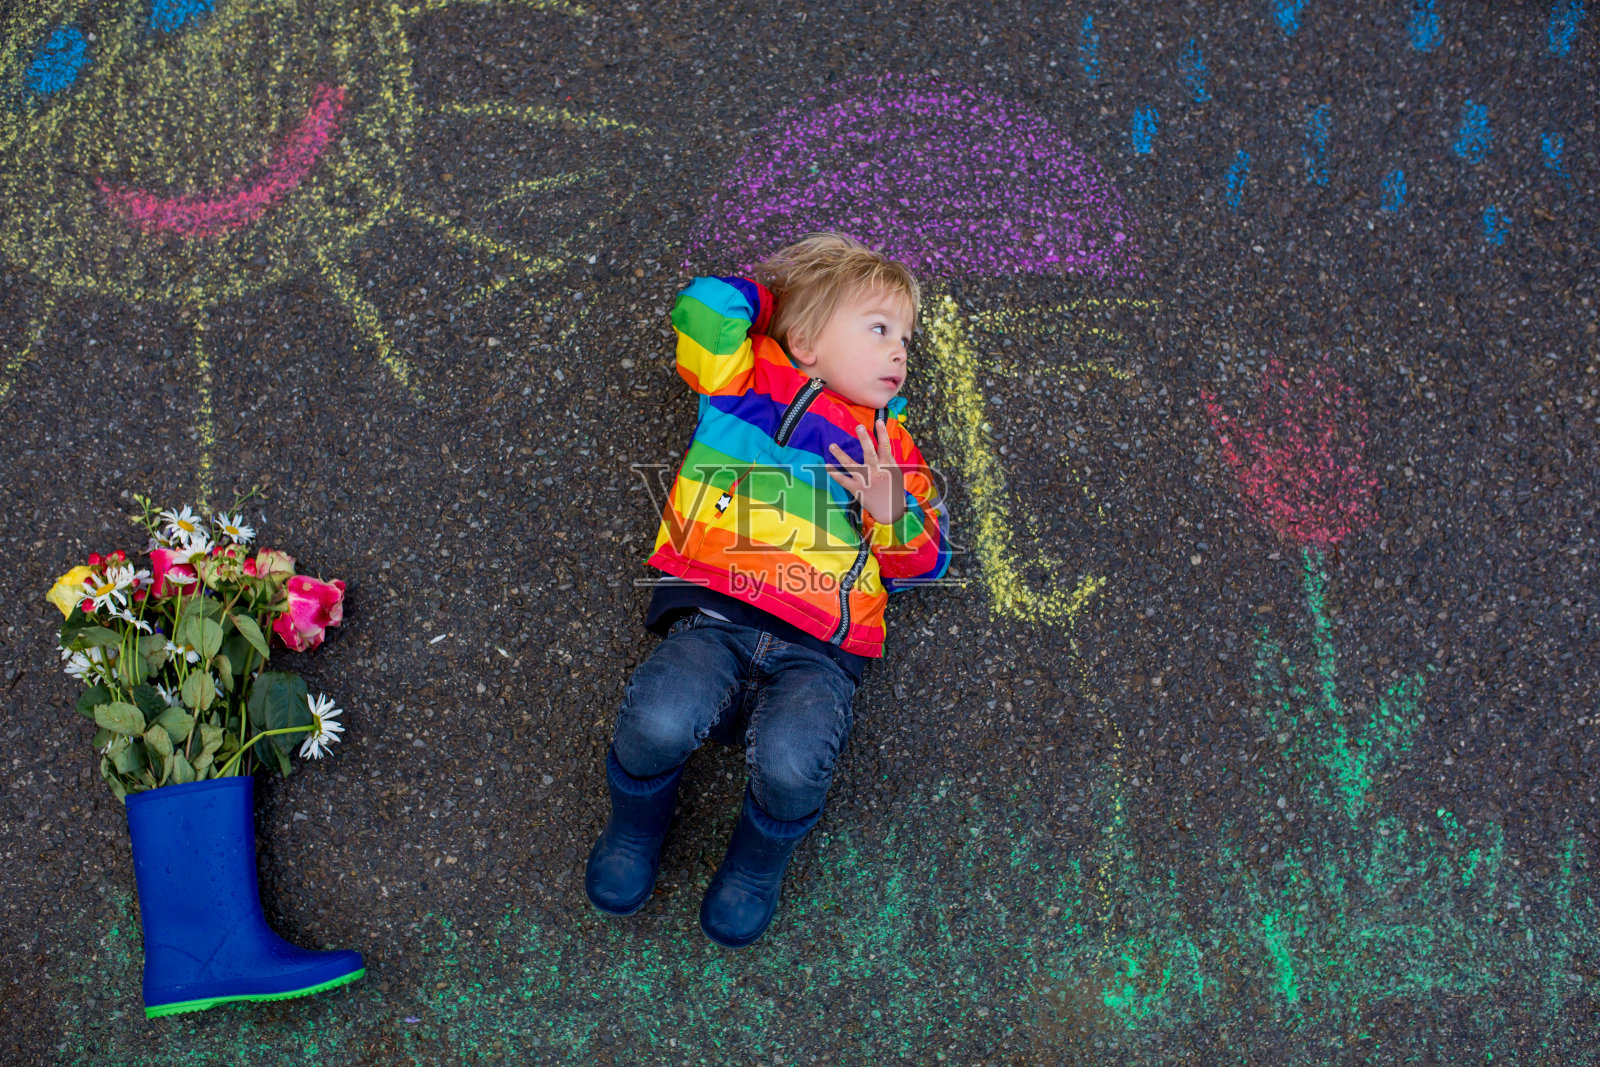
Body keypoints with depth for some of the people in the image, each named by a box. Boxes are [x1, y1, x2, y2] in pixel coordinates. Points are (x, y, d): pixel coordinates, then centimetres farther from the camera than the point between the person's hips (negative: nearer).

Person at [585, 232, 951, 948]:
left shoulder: (890, 445, 21)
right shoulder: (741, 387, 15)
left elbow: (925, 561, 19)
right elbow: (704, 306, 4)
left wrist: (891, 511, -1)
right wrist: (770, 289, 21)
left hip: (818, 652, 1)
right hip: (712, 619, -1)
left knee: (791, 762, -29)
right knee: (657, 721, -31)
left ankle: (760, 856, 7)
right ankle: (637, 818, 6)